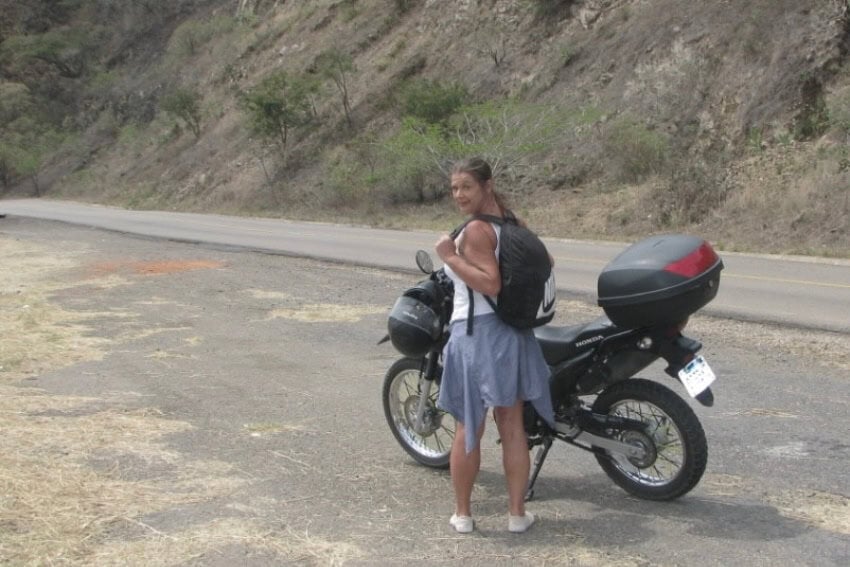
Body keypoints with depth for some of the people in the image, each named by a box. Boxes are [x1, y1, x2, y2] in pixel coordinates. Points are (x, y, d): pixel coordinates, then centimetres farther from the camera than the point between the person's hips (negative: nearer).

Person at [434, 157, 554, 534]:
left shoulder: (475, 231, -15)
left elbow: (491, 284, -24)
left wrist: (450, 258, -20)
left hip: (475, 333, -7)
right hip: (513, 333, 7)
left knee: (468, 429, 6)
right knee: (512, 427, 11)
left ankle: (463, 513, 16)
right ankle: (517, 513, 17)